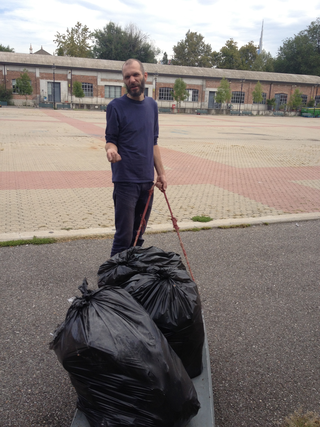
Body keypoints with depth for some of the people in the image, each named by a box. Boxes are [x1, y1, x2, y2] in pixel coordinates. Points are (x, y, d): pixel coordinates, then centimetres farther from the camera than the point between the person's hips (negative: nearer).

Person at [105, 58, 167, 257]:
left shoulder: (152, 105, 12)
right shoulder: (116, 106, -5)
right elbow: (111, 140, -4)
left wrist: (161, 173, 14)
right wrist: (111, 149, -28)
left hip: (147, 180, 5)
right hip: (125, 180, -5)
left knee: (138, 234, 13)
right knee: (124, 236, -3)